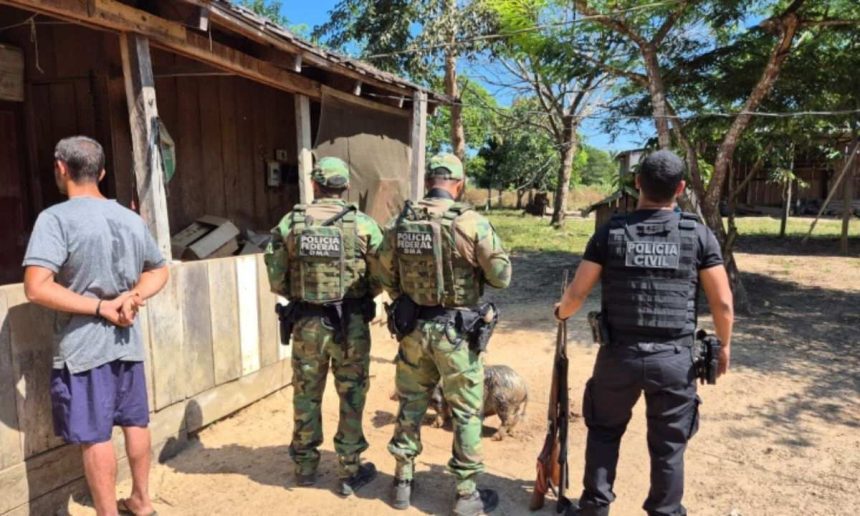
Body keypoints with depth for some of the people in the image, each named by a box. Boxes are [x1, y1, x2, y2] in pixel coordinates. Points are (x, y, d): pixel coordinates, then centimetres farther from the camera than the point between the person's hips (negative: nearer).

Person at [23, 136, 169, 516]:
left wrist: (99, 307, -15)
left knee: (94, 437, 6)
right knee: (135, 422, 18)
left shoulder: (56, 218, -14)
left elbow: (37, 289, -22)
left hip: (83, 346, -6)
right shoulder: (132, 219, 5)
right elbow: (159, 271, 12)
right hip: (127, 340, 6)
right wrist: (133, 296, -4)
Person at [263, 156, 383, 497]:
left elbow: (276, 279, -1)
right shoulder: (363, 224, -8)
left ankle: (305, 467, 32)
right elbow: (380, 280, -5)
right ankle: (350, 472, 22)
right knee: (351, 397, 11)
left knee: (306, 395, 17)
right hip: (351, 323, -1)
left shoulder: (290, 223, -3)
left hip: (307, 322, 2)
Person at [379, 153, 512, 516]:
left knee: (410, 404, 19)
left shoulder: (400, 223, -2)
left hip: (412, 328, 4)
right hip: (455, 331, -4)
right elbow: (502, 276, -9)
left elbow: (385, 276, 7)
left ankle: (403, 482, 32)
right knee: (466, 412, 11)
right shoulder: (471, 223, -15)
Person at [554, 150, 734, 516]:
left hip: (619, 355, 0)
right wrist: (724, 345, 14)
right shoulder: (698, 234, -4)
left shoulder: (611, 232, -6)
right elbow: (722, 302, -3)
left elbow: (577, 293, -3)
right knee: (669, 444, 16)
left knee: (604, 431, 20)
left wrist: (561, 312, 18)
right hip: (674, 359, 0)